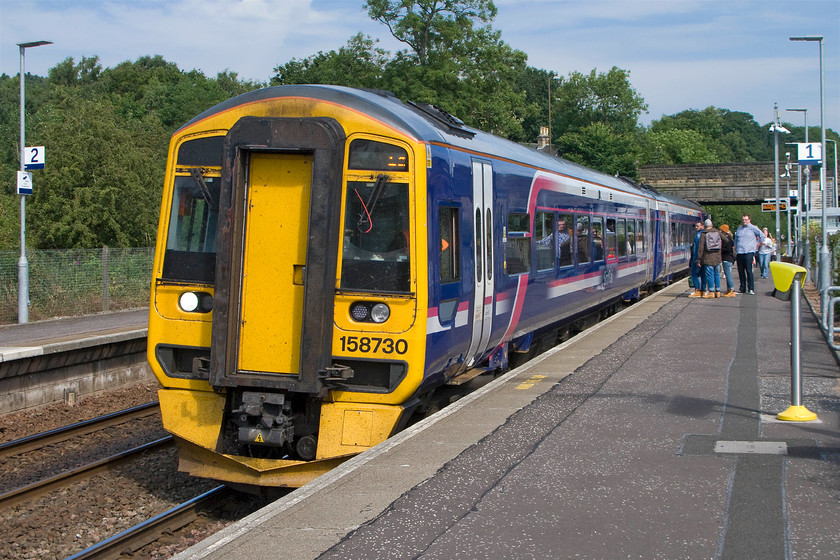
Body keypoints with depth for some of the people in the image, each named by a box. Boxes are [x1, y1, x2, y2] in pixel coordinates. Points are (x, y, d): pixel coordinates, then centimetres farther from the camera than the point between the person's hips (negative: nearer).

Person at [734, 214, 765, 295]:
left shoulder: (753, 228, 2)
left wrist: (757, 245, 4)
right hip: (739, 253, 5)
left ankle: (751, 289, -8)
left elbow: (762, 236, 5)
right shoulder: (739, 229, 18)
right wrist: (735, 250, 18)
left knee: (749, 271, -10)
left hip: (748, 252, -5)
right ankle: (742, 289, 11)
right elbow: (736, 240, 26)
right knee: (741, 271, 5)